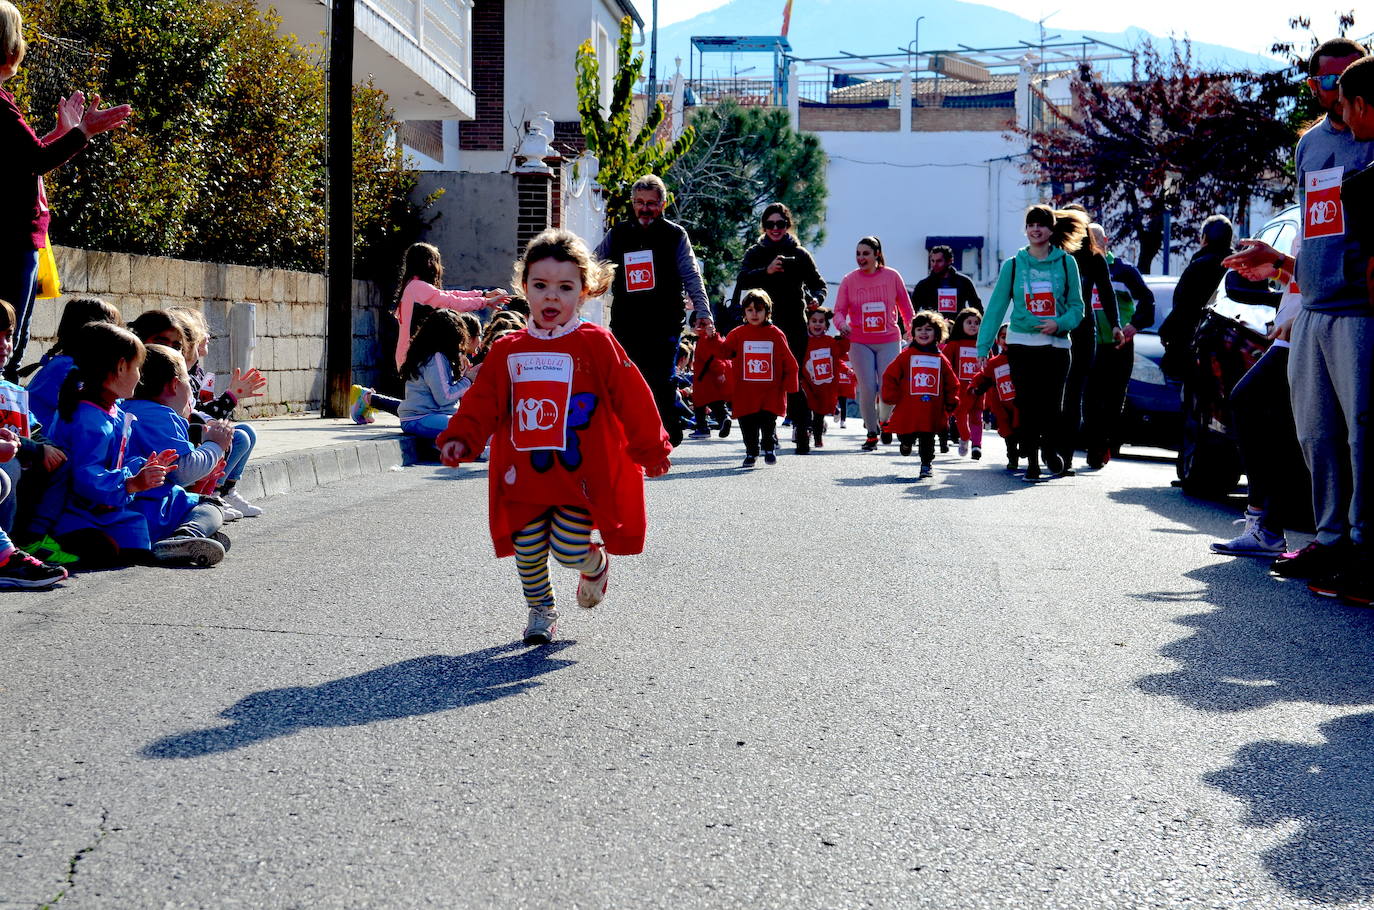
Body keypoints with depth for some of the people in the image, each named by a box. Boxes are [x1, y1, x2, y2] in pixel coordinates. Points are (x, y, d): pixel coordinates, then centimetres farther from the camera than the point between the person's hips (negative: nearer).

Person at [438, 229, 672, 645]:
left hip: (580, 474, -3)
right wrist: (461, 438, -8)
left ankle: (596, 564, 29)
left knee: (569, 551, -6)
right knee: (528, 552, 7)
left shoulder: (596, 344, -5)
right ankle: (540, 609, 31)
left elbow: (632, 399, -2)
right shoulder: (507, 350, 6)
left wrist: (651, 449, 0)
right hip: (524, 476, 4)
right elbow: (483, 401, 7)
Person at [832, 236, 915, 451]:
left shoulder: (892, 276, 2)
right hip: (860, 342, 0)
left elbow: (905, 306, 9)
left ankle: (884, 421, 24)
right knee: (867, 388, -6)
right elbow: (839, 311, 0)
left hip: (889, 341, 0)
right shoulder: (849, 280, 2)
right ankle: (871, 433, 10)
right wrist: (842, 324, -21)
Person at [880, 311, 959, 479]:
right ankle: (906, 442, 41)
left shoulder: (941, 359, 8)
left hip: (932, 413, 1)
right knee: (907, 438, 8)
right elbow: (890, 376, 2)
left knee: (928, 440, 3)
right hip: (908, 411, -1)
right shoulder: (906, 356, 2)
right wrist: (892, 398, -3)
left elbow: (952, 383, 13)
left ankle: (926, 465, 18)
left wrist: (951, 404, 6)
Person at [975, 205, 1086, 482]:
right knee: (1027, 405, -1)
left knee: (1052, 405, -1)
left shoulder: (1065, 262, 3)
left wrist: (1060, 323, -15)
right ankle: (1032, 462, 10)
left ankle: (1050, 451, 24)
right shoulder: (1013, 265, 4)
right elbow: (996, 306, 3)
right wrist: (983, 347, -2)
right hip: (1021, 343, 0)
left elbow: (1077, 305, 5)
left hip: (1056, 345, 0)